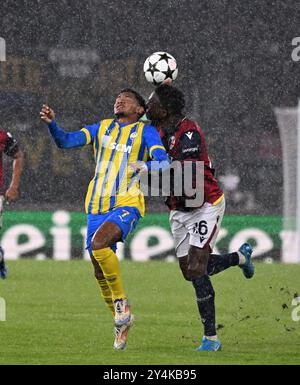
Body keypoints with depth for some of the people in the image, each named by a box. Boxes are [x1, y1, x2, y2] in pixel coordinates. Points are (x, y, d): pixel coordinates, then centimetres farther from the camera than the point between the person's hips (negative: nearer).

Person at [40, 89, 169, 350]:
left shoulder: (145, 131, 3)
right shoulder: (102, 128, 15)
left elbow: (164, 162, -10)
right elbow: (66, 141, 7)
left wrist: (145, 166, -32)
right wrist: (52, 123, -13)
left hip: (127, 204, -5)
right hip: (97, 207, 5)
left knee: (99, 244, -31)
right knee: (100, 273, 6)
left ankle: (121, 301, -14)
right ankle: (122, 322, 23)